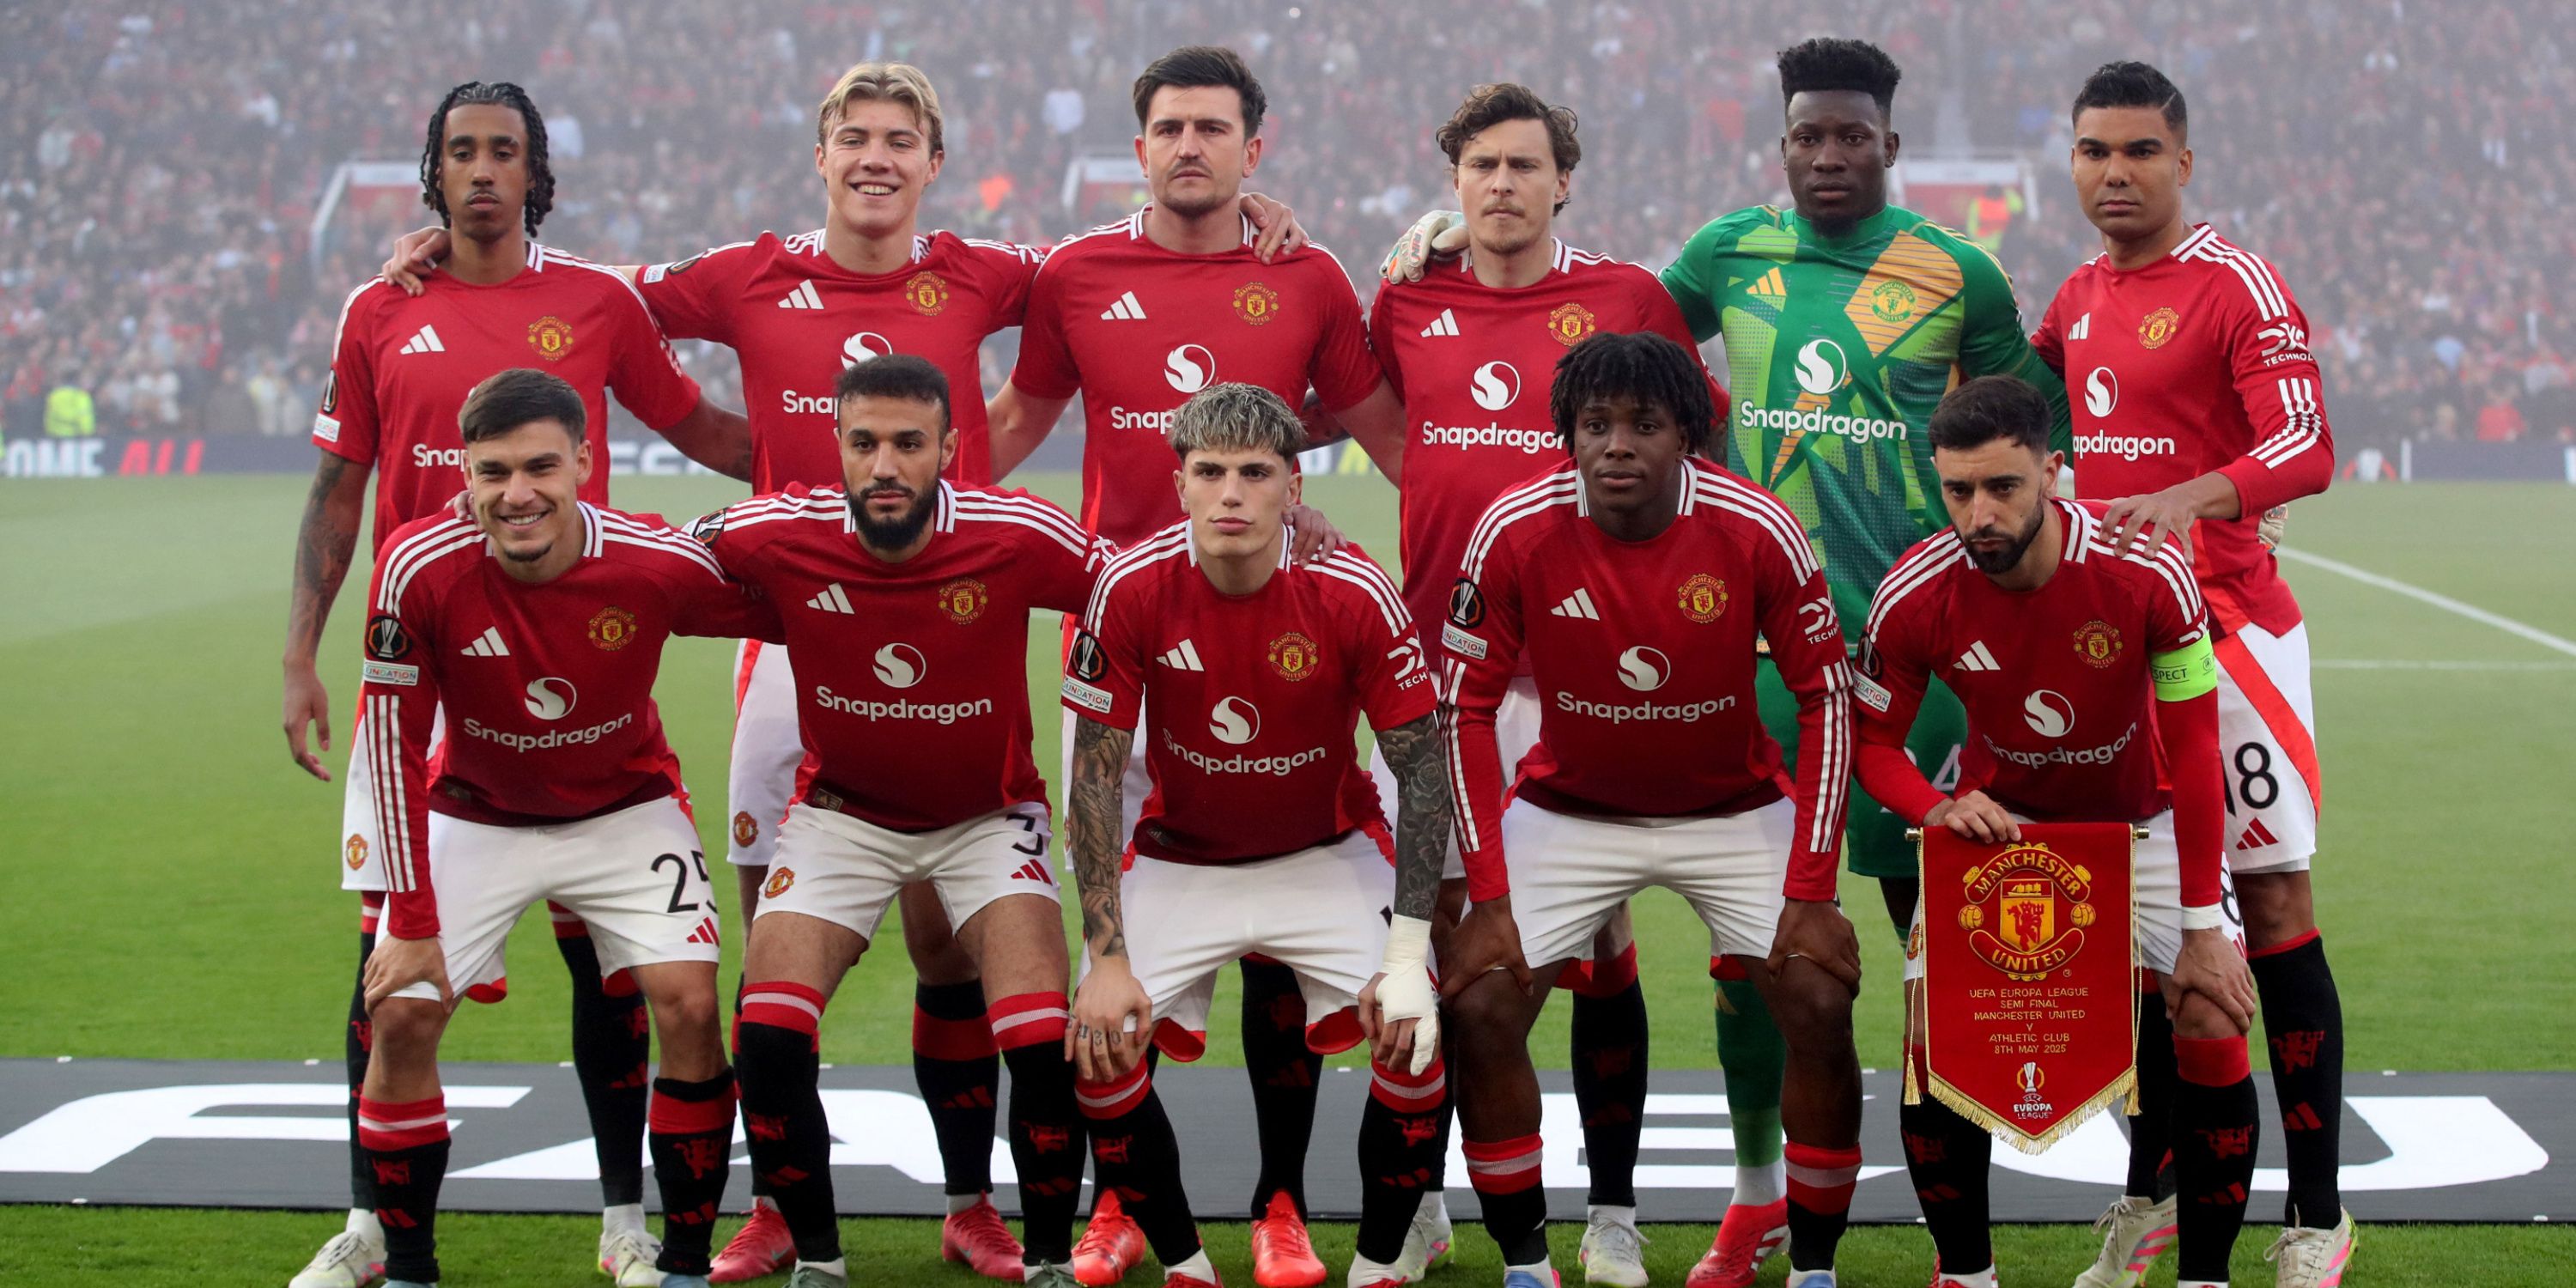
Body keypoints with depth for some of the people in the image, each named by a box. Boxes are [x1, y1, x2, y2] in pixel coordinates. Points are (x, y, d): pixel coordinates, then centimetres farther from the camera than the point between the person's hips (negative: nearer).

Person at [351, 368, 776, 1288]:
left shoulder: (659, 565, -28)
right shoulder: (421, 569, -27)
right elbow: (394, 741, -17)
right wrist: (412, 921, -16)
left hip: (627, 810, 0)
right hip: (474, 815, 0)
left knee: (688, 1004, -15)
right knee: (402, 1012, -11)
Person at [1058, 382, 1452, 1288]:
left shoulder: (1355, 594, -21)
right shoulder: (1130, 590, -20)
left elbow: (1422, 769, -13)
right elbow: (1096, 774, -12)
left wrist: (1409, 956, -20)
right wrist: (1107, 957, -17)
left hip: (1329, 856, 0)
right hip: (1178, 862, 1)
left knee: (1418, 1036, -20)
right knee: (1096, 1046, -17)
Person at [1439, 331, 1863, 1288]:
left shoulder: (1757, 532, -22)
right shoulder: (1515, 533, -21)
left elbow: (1826, 697, -12)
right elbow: (1466, 707, -11)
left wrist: (1811, 890, -15)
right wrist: (1488, 896, -15)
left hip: (1735, 810, 0)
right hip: (1567, 808, 1)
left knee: (1822, 1008, -14)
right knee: (1478, 1007, -14)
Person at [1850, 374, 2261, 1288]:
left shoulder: (2147, 575, -28)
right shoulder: (1915, 597, -24)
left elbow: (2193, 752, -19)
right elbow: (1872, 741, -7)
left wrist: (2203, 931, -19)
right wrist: (1936, 807, -29)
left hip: (2139, 822, -1)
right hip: (1994, 822, 1)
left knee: (2214, 1025, -15)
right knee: (1933, 1034, -13)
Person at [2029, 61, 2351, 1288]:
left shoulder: (2239, 289, -9)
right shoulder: (2078, 300, 13)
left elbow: (2306, 448, -20)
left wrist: (2189, 499, -35)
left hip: (2225, 624, -6)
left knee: (2272, 905, -4)